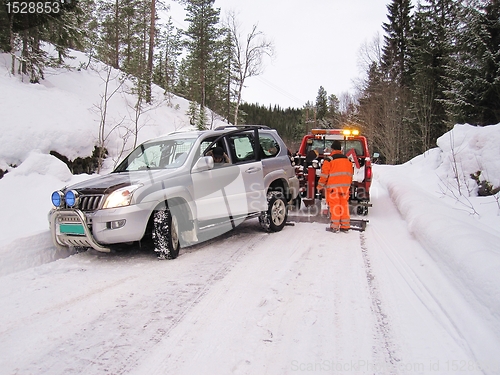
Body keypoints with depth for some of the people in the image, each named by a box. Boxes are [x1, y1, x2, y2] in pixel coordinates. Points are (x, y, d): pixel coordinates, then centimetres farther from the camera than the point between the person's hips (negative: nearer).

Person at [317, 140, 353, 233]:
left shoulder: (329, 159, -7)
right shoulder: (347, 159, 12)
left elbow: (324, 174, -9)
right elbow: (351, 174, 18)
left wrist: (320, 185, 2)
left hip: (333, 186, -5)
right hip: (345, 186, 5)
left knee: (334, 206, -1)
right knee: (344, 205, 9)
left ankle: (334, 226, 1)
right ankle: (345, 226, 13)